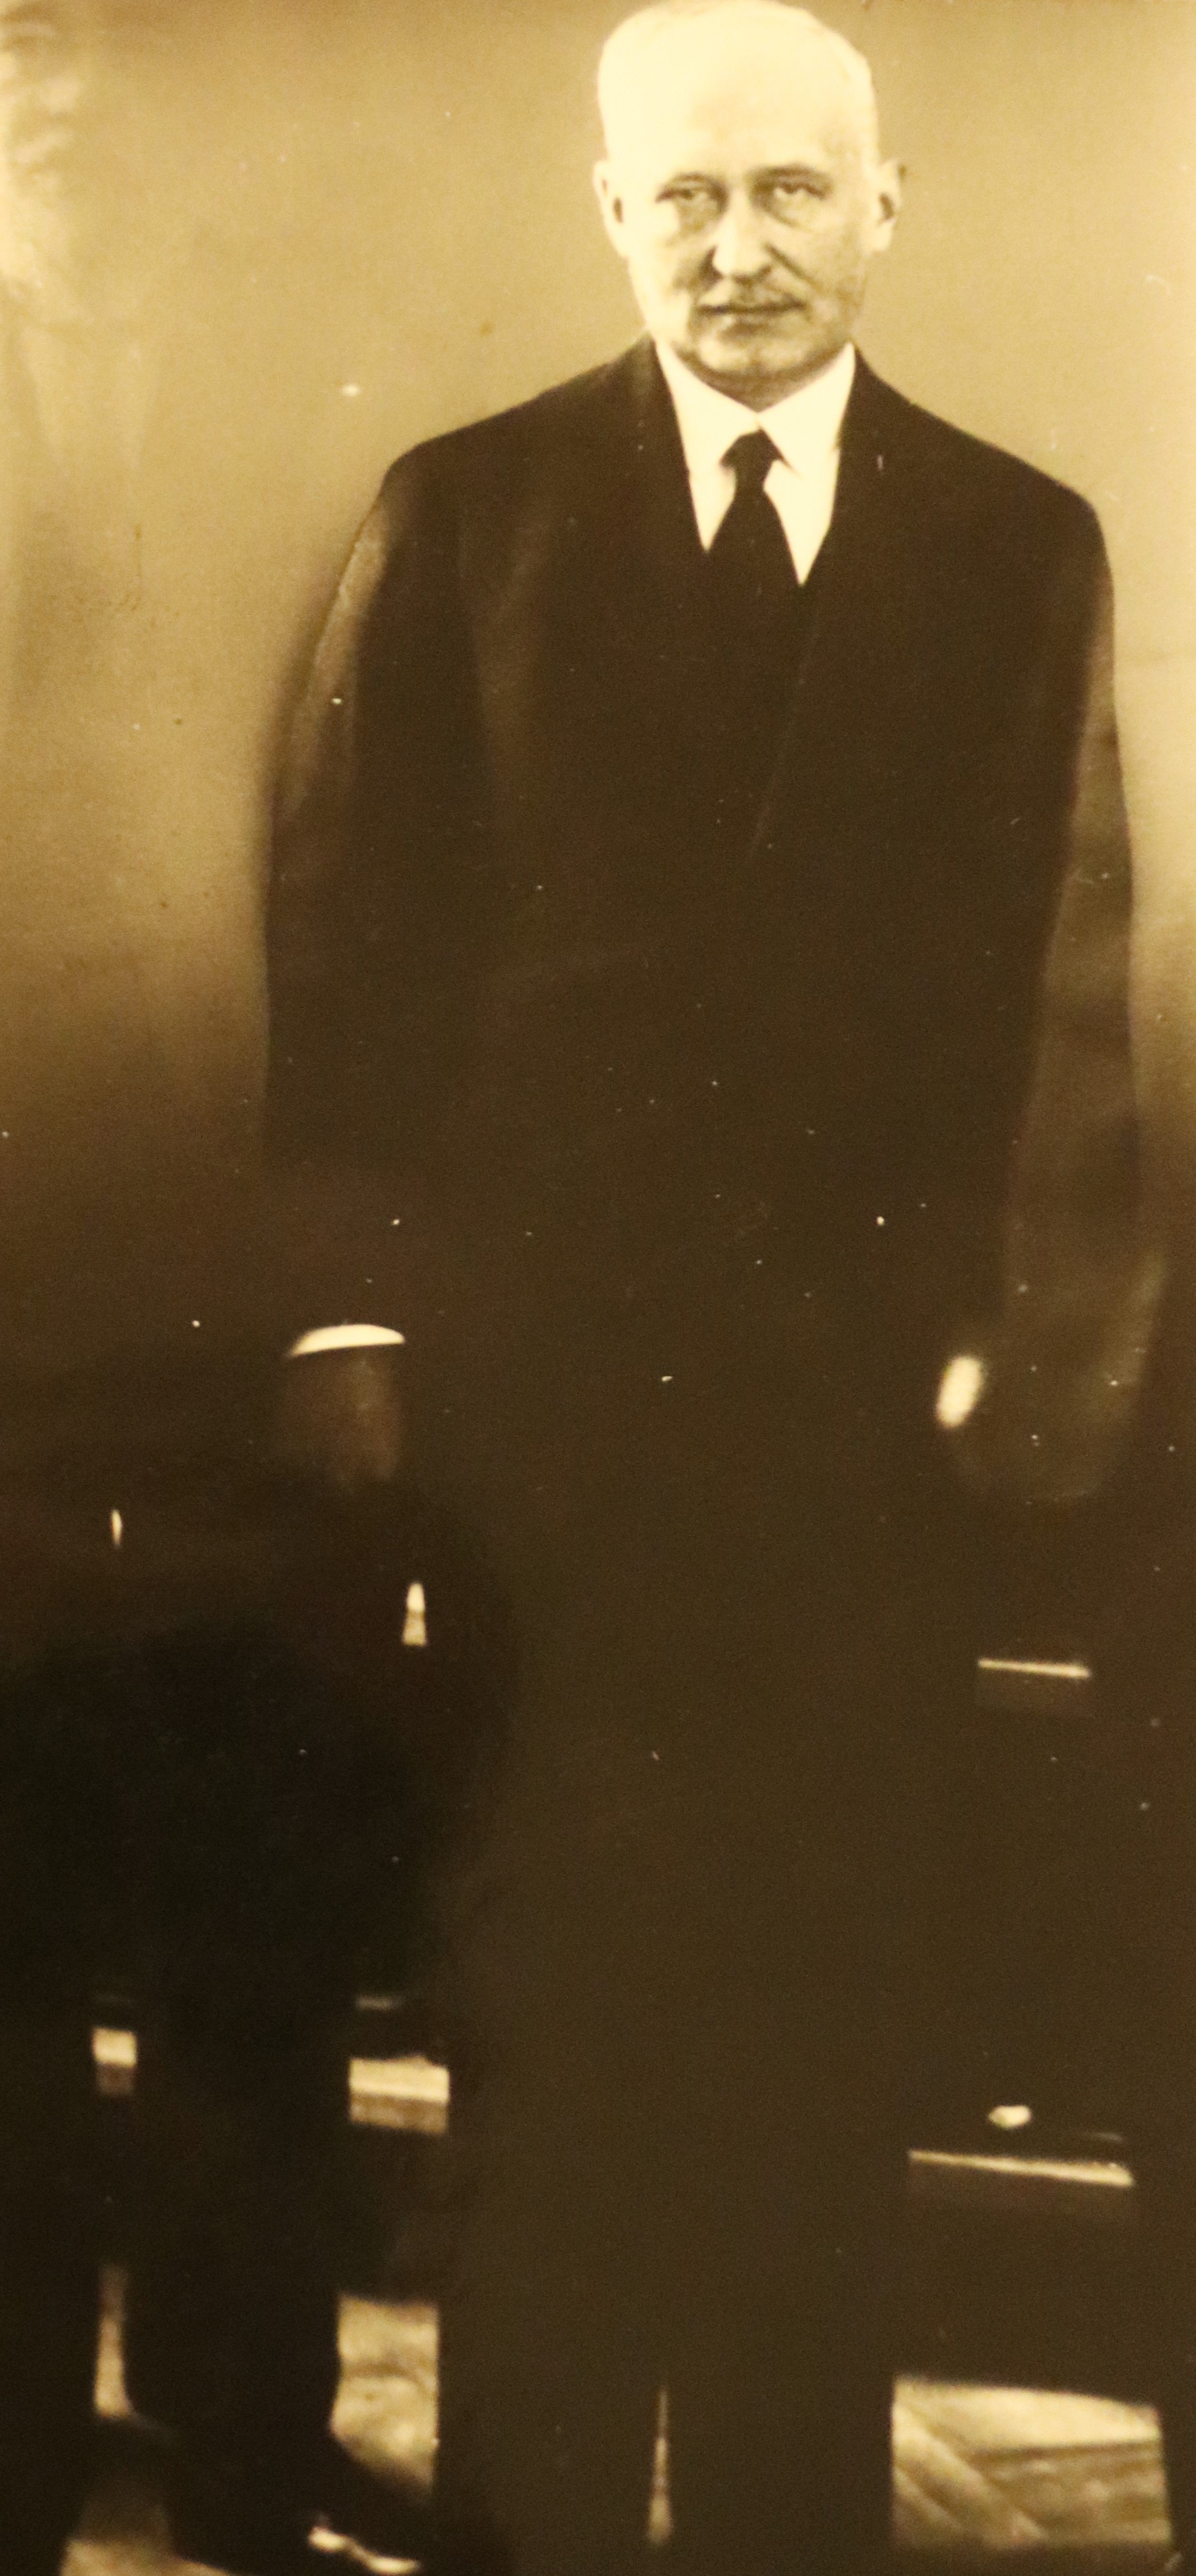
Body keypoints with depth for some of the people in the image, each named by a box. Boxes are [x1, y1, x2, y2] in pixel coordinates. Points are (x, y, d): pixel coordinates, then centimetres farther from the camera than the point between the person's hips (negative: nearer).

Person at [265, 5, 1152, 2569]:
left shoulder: (1026, 548, 6)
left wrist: (1014, 1343, -4)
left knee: (832, 2023, 10)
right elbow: (348, 955, 1)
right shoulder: (459, 514, 2)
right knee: (553, 2023, 9)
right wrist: (391, 1305, -6)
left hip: (868, 1402, 1)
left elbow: (1062, 987, 4)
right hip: (546, 1392, -1)